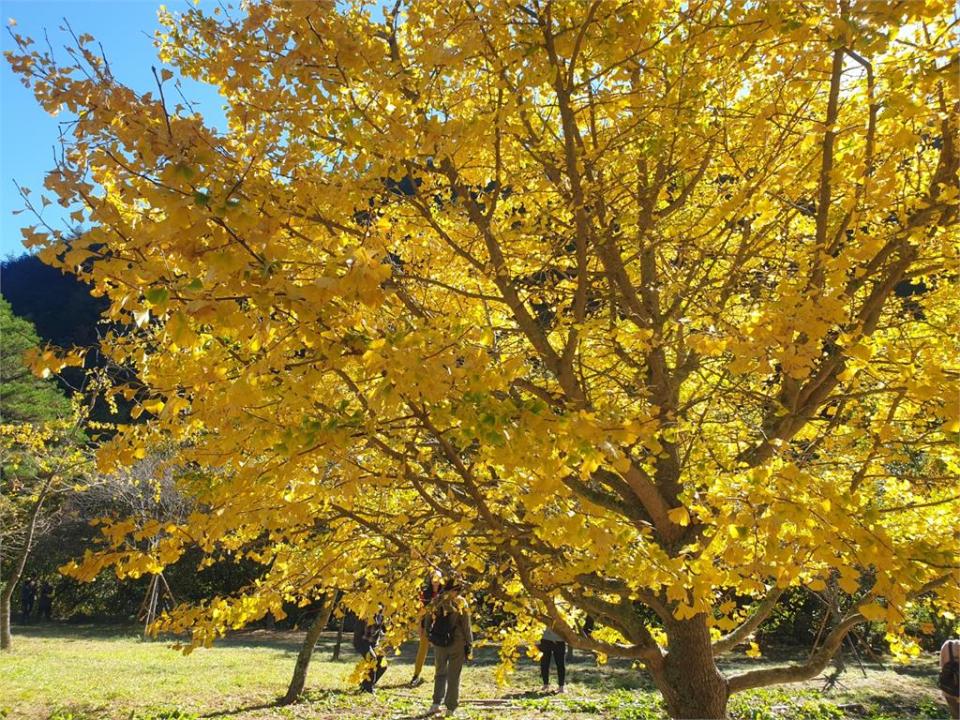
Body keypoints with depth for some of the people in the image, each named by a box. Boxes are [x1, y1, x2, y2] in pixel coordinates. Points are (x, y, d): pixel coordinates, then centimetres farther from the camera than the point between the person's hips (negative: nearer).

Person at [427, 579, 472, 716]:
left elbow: (428, 623, 5)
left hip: (439, 643, 3)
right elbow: (466, 627, -8)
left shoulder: (436, 602, 0)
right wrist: (469, 646, -1)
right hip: (457, 644, -3)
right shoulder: (460, 603, -10)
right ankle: (450, 708, 9)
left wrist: (431, 638, 17)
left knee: (440, 673, 16)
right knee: (453, 676, 8)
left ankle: (436, 703, 1)